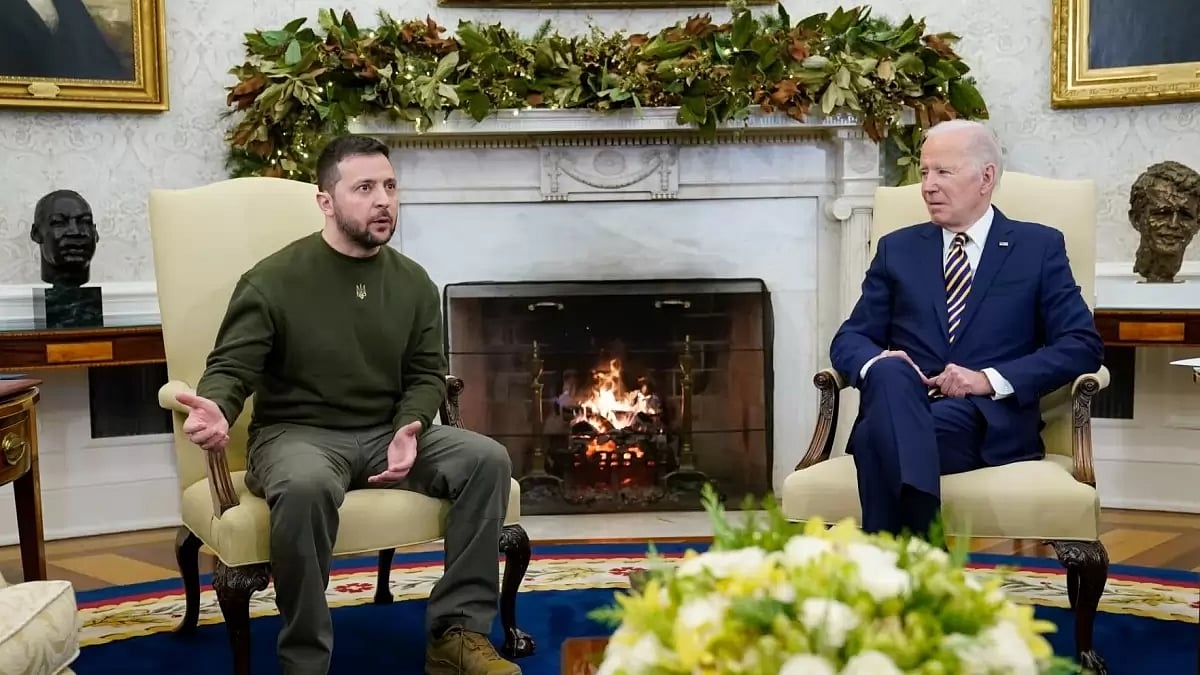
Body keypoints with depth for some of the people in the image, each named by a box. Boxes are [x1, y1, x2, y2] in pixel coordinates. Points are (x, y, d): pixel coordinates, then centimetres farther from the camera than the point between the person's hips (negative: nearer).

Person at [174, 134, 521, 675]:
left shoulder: (413, 282, 7)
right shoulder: (273, 280, -7)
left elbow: (426, 374, 9)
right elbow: (231, 368, -10)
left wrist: (409, 428, -13)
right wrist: (215, 408, -35)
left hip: (388, 432, 5)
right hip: (297, 433, -5)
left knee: (487, 459, -19)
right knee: (306, 486, -41)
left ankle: (457, 631, -13)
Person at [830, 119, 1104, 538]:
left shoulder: (1040, 247, 13)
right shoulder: (897, 249, 20)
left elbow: (1083, 345, 3)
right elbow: (850, 338, 15)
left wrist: (992, 379, -12)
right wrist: (877, 363, -12)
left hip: (989, 420, -2)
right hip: (900, 408, 2)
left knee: (879, 436, -35)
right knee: (889, 372, -36)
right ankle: (919, 544, -49)